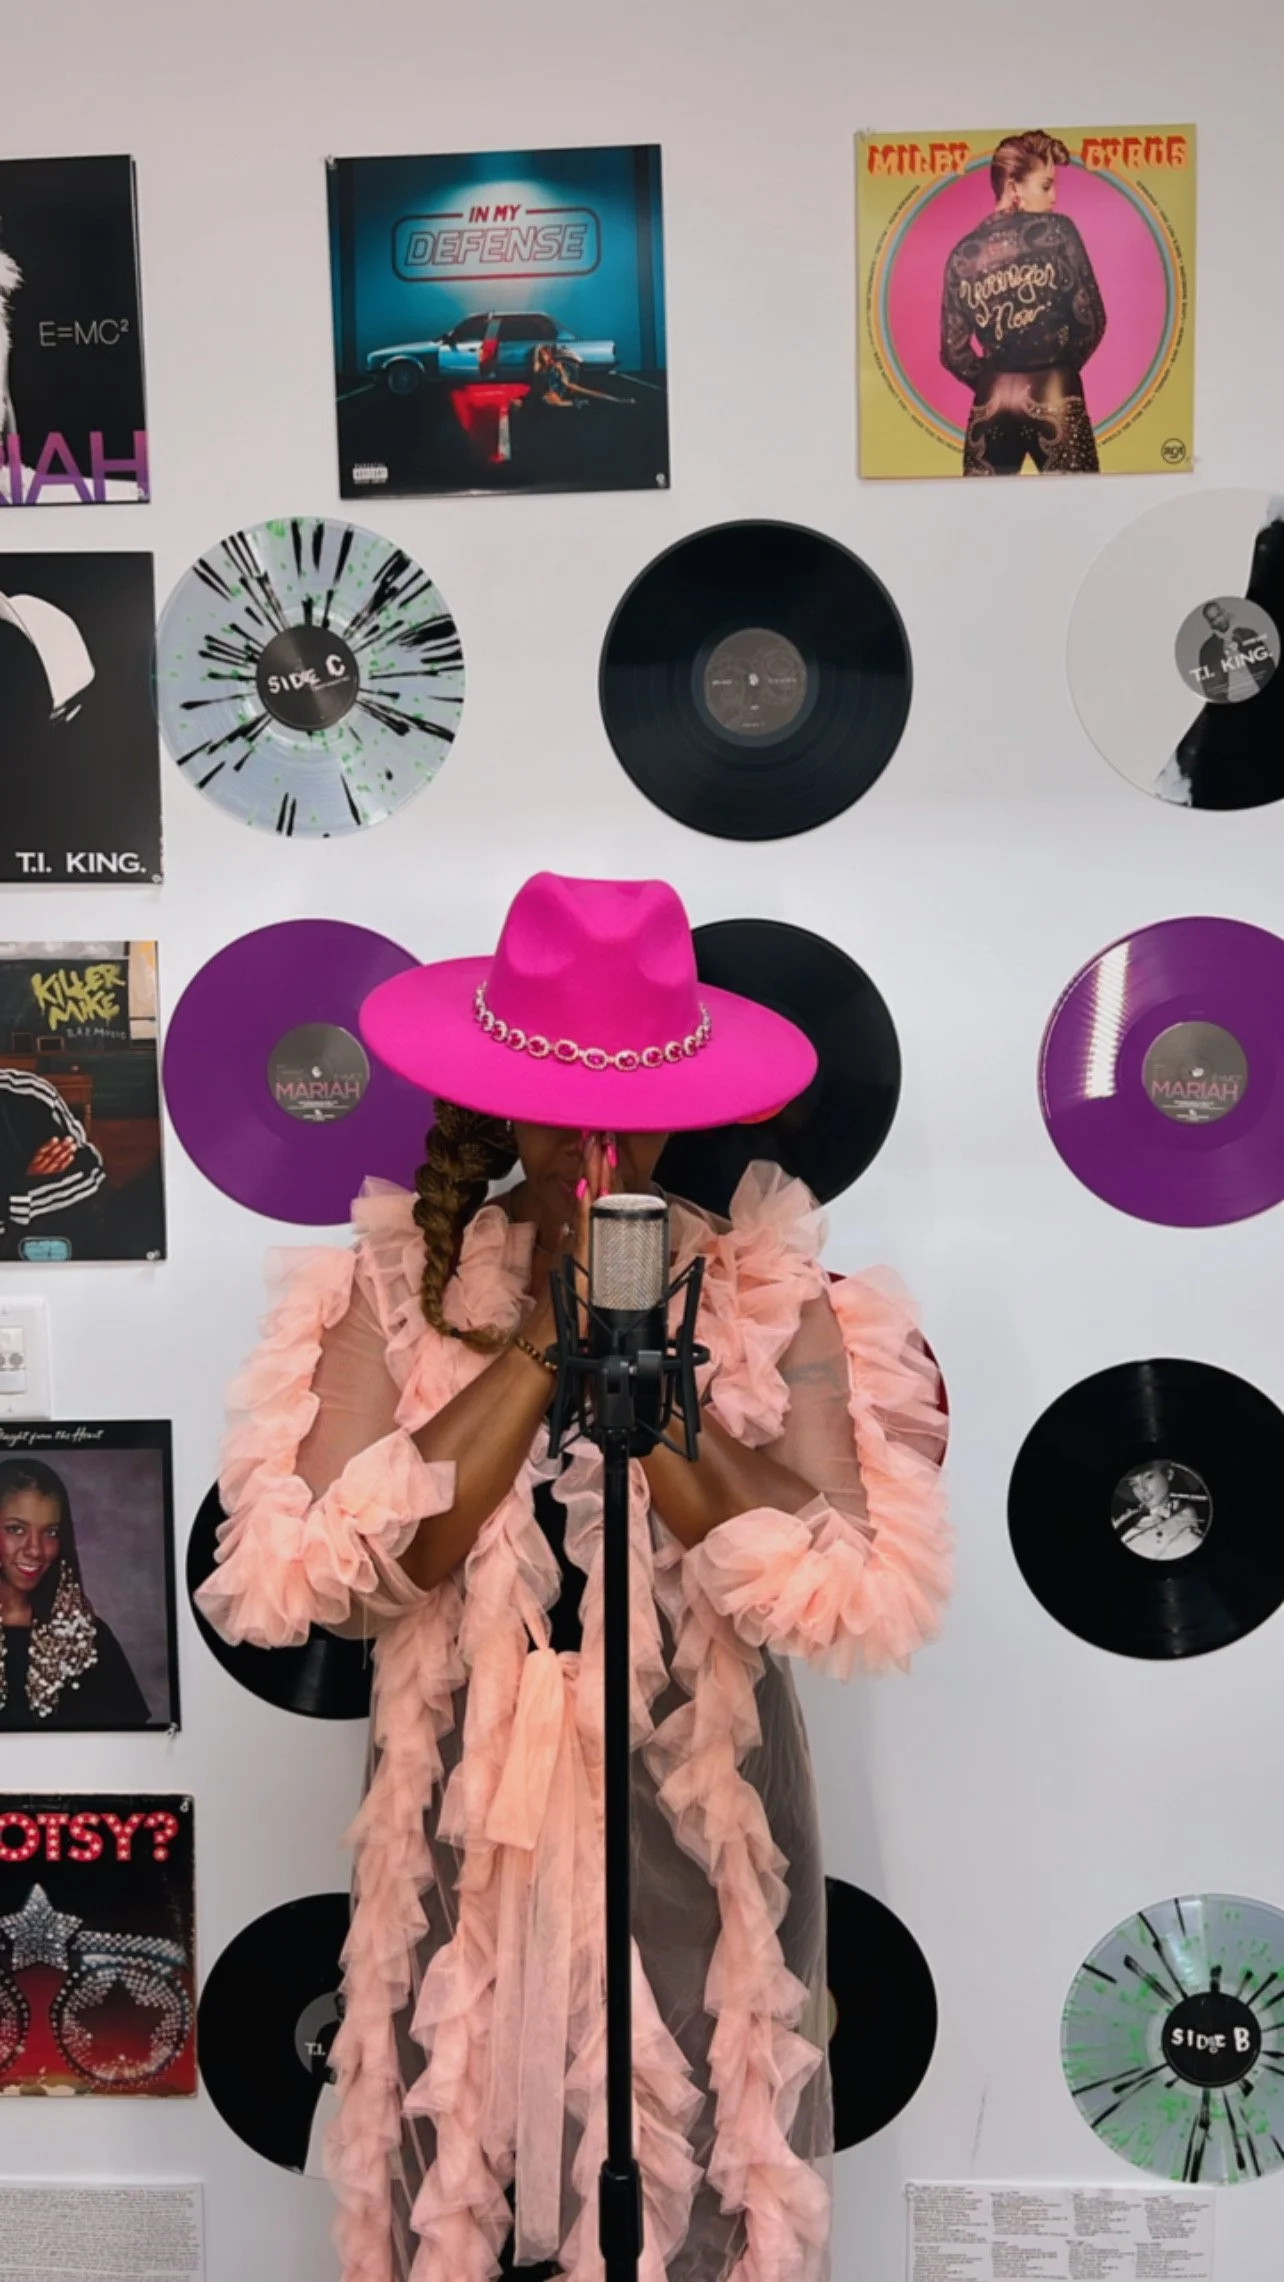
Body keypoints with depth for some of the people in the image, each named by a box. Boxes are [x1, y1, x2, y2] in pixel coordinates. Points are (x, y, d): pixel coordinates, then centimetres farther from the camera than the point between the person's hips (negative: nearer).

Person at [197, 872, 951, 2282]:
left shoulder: (772, 1297, -7)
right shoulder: (397, 1287, -5)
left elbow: (844, 1588, -17)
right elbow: (339, 1572, -17)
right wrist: (543, 1342, -19)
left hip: (699, 1820, 0)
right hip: (471, 1816, 1)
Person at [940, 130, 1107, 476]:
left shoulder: (964, 254, 5)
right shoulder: (1056, 231, -4)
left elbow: (954, 351, 3)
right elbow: (1090, 319, -4)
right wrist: (1063, 364, 13)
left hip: (991, 405, 3)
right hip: (1056, 399, -3)